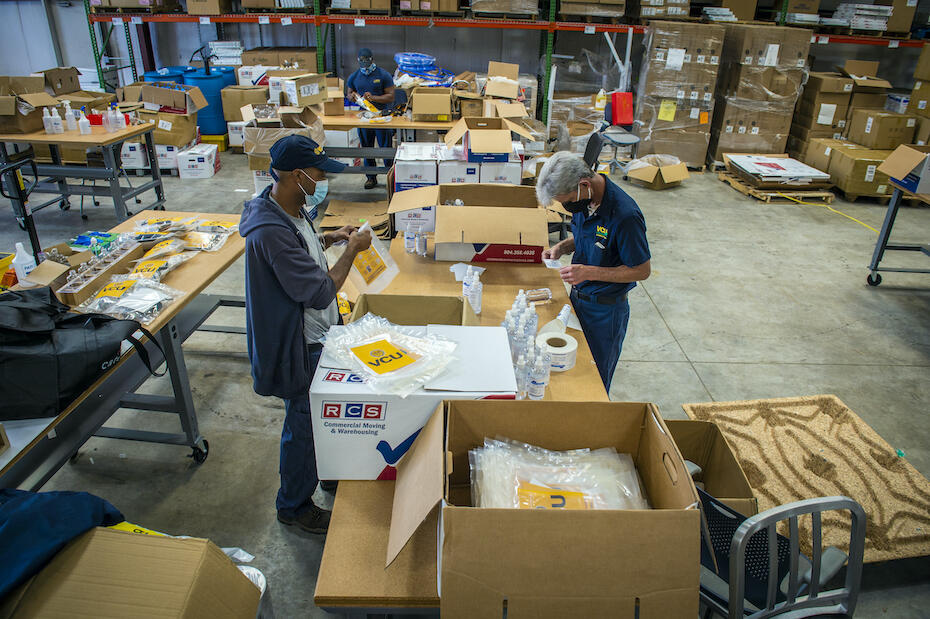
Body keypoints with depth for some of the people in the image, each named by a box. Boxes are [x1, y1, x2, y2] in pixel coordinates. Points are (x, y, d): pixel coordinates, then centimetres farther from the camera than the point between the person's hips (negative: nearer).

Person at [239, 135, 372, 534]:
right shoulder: (270, 232, -32)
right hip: (298, 346, -10)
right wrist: (351, 250, -18)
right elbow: (320, 292, -30)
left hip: (314, 335, 10)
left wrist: (329, 238, 4)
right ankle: (293, 505, 32)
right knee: (304, 426, 9)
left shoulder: (291, 210, -1)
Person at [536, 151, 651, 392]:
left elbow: (642, 270, -20)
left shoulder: (625, 215, -29)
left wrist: (588, 272, -27)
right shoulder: (584, 201, -5)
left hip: (606, 310, -7)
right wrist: (562, 247, -6)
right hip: (578, 298, 7)